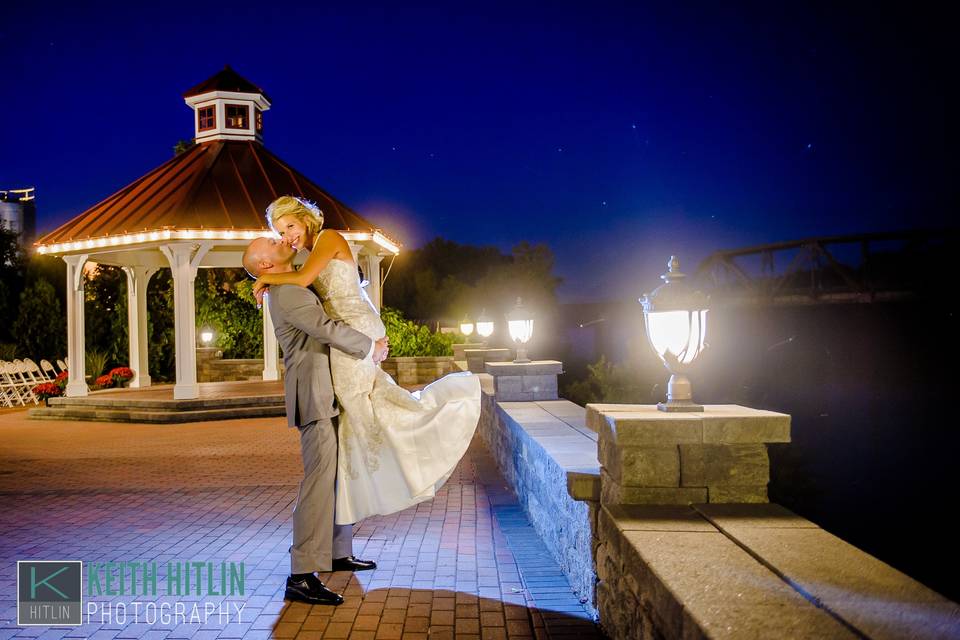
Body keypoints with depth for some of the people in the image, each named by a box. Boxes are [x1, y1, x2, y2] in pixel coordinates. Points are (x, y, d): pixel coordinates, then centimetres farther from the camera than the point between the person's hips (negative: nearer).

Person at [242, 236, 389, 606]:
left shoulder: (294, 290, 20)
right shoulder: (287, 294, -13)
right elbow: (329, 330, -22)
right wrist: (371, 349, -9)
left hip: (327, 396, 10)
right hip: (315, 397, -10)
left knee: (338, 475, 15)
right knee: (319, 480, -13)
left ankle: (337, 553, 26)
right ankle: (301, 577, -12)